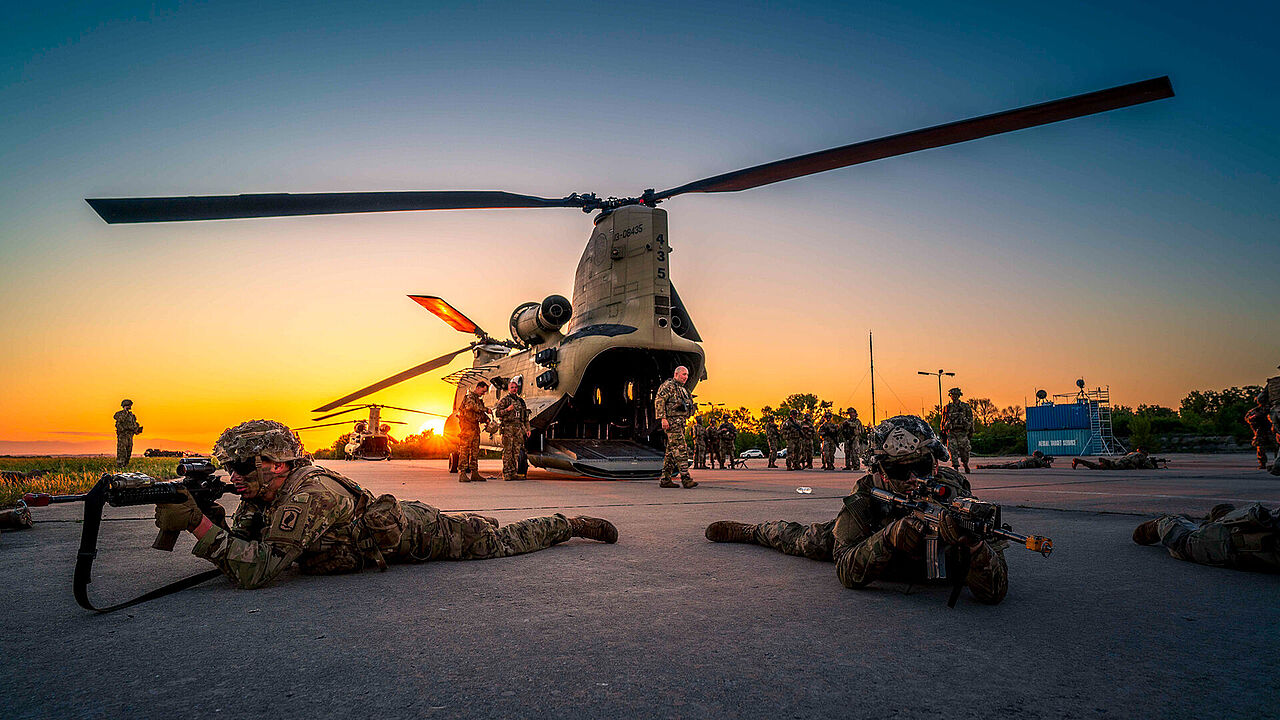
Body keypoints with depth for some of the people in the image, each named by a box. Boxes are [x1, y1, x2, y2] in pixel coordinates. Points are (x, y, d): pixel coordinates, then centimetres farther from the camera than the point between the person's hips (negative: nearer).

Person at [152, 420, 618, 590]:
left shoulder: (307, 495, -34)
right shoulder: (261, 499, -5)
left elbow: (258, 569, -38)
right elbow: (238, 546, -3)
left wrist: (197, 523, -40)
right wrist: (201, 515, -19)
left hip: (412, 534, -7)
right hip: (387, 520, 7)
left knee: (503, 541, 9)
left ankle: (571, 525, 27)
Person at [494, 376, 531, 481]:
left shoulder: (521, 401, 18)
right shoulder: (504, 400, 2)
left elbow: (525, 416, 20)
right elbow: (497, 412, -6)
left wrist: (528, 429, 15)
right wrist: (507, 410, -20)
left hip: (519, 428, 6)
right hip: (508, 428, -6)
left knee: (517, 451, 5)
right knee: (508, 451, -7)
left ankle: (514, 473, 9)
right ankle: (506, 474, -5)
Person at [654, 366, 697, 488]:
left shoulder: (683, 389, 24)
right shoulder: (668, 385, -5)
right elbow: (659, 400, -15)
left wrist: (685, 421, 22)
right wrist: (662, 418, -22)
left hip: (680, 421, 10)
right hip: (672, 420, -10)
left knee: (671, 450, 8)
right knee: (680, 448, -15)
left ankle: (665, 479, 10)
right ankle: (685, 478, -18)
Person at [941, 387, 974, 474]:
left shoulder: (965, 407, 5)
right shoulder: (947, 408, 10)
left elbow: (970, 420, 7)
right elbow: (943, 421, 14)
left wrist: (971, 433, 1)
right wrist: (943, 434, 10)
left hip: (962, 433, -2)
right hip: (951, 433, 2)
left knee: (964, 451, -1)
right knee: (952, 450, -10)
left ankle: (966, 465, 25)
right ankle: (955, 467, -7)